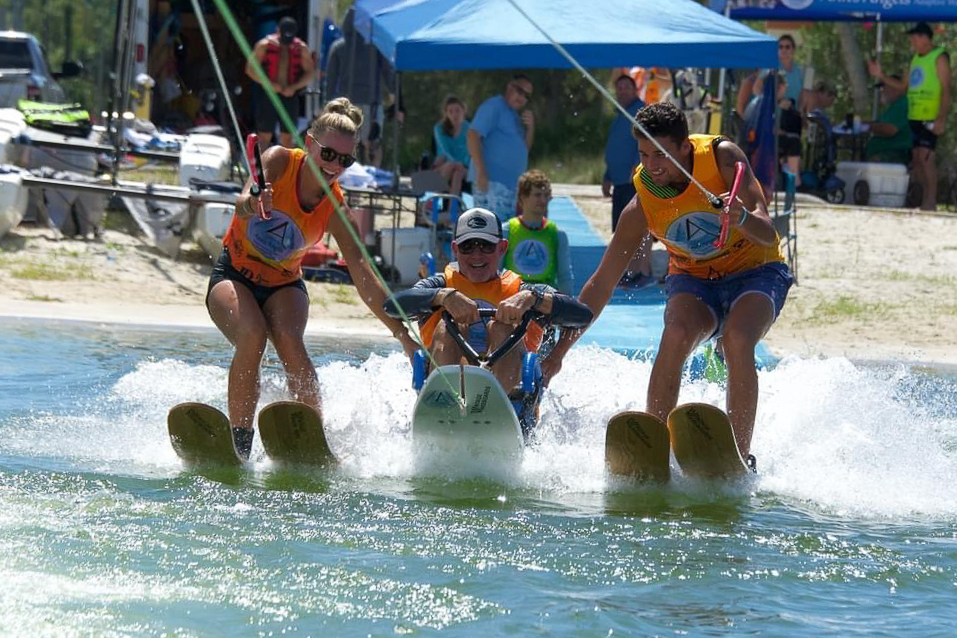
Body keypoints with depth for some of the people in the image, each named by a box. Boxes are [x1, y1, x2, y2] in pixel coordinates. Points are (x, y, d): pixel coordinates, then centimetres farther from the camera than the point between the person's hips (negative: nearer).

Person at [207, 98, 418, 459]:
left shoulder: (335, 208, -12)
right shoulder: (279, 162, -17)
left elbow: (363, 274, -14)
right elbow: (244, 204, -36)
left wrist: (404, 336, -22)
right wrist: (251, 203, -63)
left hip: (283, 285, 2)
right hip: (234, 276, -2)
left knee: (290, 341, -29)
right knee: (252, 335, -31)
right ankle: (240, 443, -24)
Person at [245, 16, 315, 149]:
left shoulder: (302, 48, 6)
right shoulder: (265, 45, -1)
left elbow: (309, 73, 7)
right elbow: (250, 69, -3)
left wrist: (295, 87, -10)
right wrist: (269, 84, -15)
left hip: (290, 96, 2)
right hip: (267, 96, -2)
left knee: (287, 137, 4)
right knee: (264, 136, -3)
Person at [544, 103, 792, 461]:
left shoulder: (722, 157, -20)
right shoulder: (641, 208, -13)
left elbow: (767, 235, -25)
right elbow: (602, 284, -6)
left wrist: (743, 218, -50)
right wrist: (559, 352, -8)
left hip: (755, 272, -2)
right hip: (694, 280, 2)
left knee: (737, 340, -33)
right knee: (676, 335, -31)